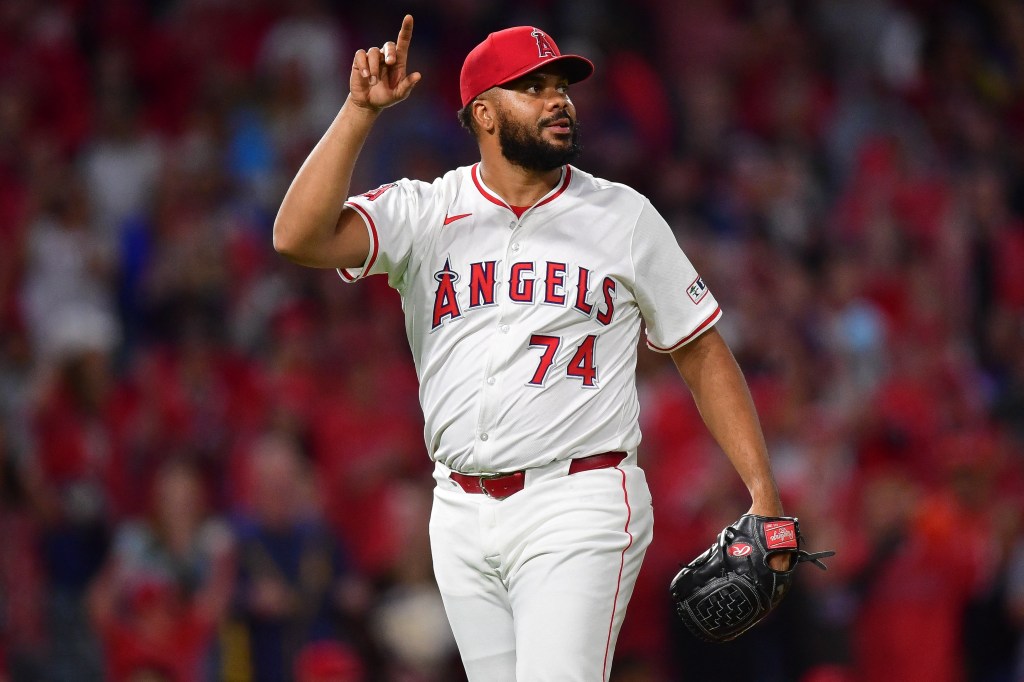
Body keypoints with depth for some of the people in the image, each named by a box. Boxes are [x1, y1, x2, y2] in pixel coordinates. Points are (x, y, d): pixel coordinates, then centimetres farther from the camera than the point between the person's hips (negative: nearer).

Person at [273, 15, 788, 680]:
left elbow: (702, 353, 8)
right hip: (463, 517, 3)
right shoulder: (422, 214, 5)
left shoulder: (624, 217, 5)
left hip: (578, 507, -3)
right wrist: (361, 110, -17)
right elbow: (299, 238, -11)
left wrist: (763, 491, -1)